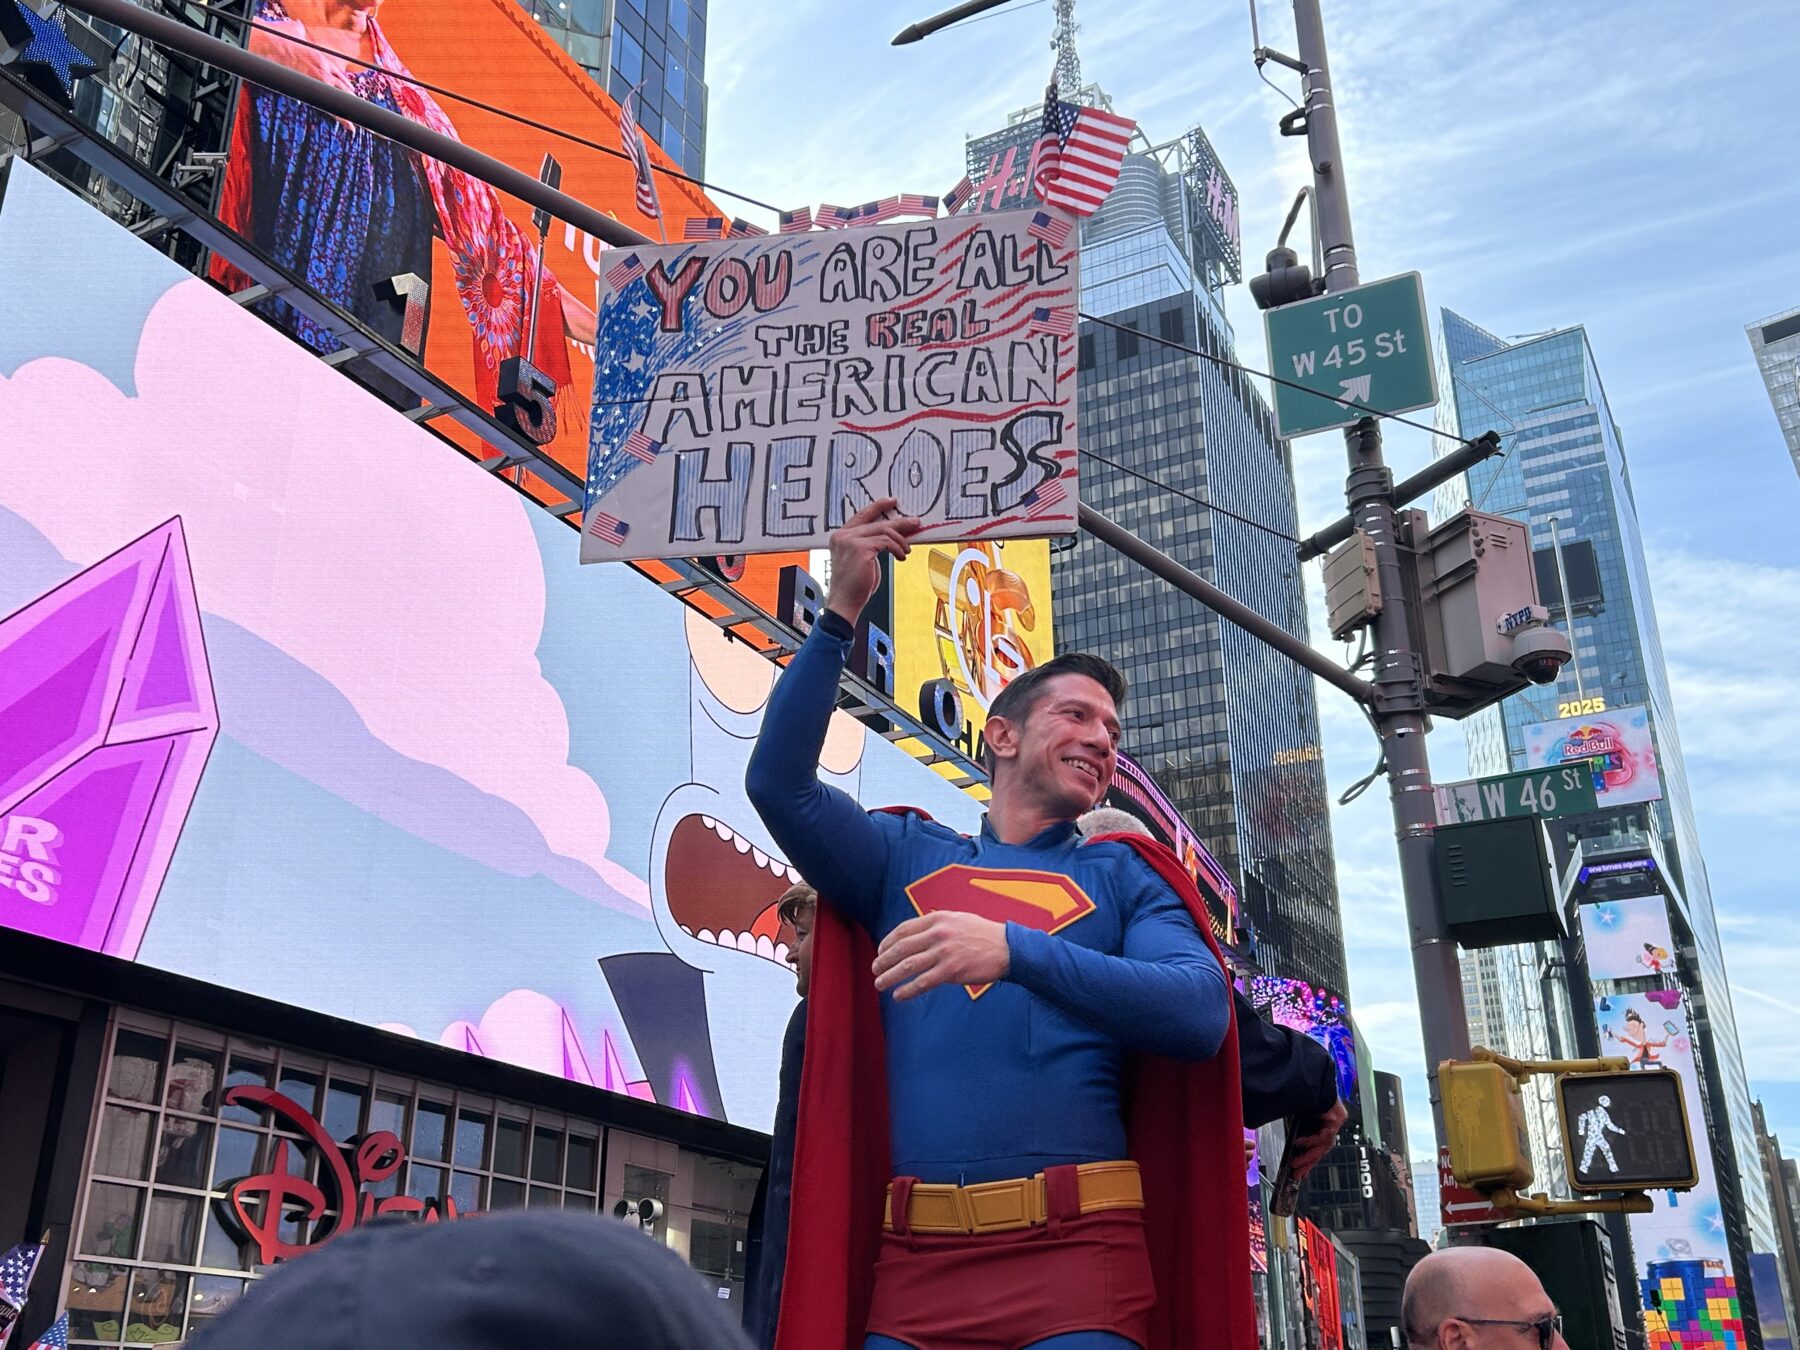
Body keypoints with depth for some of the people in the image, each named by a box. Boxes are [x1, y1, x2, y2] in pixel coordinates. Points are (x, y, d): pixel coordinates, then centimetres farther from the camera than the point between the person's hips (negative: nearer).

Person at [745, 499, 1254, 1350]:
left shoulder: (1122, 876, 10)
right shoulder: (906, 857, 15)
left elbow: (1202, 1013, -7)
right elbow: (778, 782, 1)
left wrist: (1015, 950, -20)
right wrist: (842, 611, -4)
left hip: (1074, 1254, -1)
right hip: (910, 1260, 1)